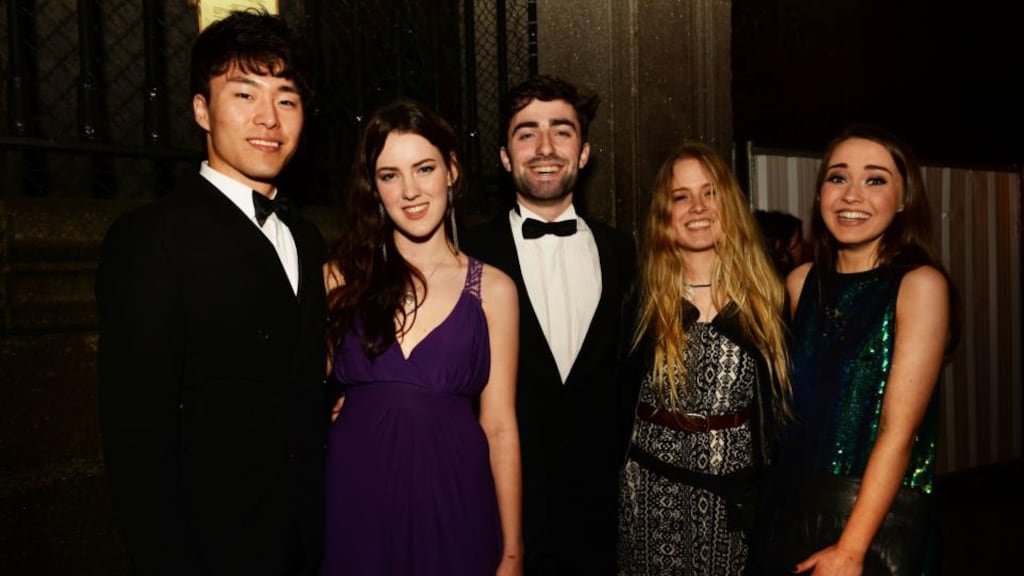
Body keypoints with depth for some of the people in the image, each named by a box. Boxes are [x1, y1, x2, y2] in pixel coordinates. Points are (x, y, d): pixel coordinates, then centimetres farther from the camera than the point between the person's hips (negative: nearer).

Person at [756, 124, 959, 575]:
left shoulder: (920, 284, -13)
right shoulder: (802, 282, 1)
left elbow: (899, 429, -17)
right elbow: (792, 400, 6)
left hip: (880, 517, -4)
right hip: (794, 504, 5)